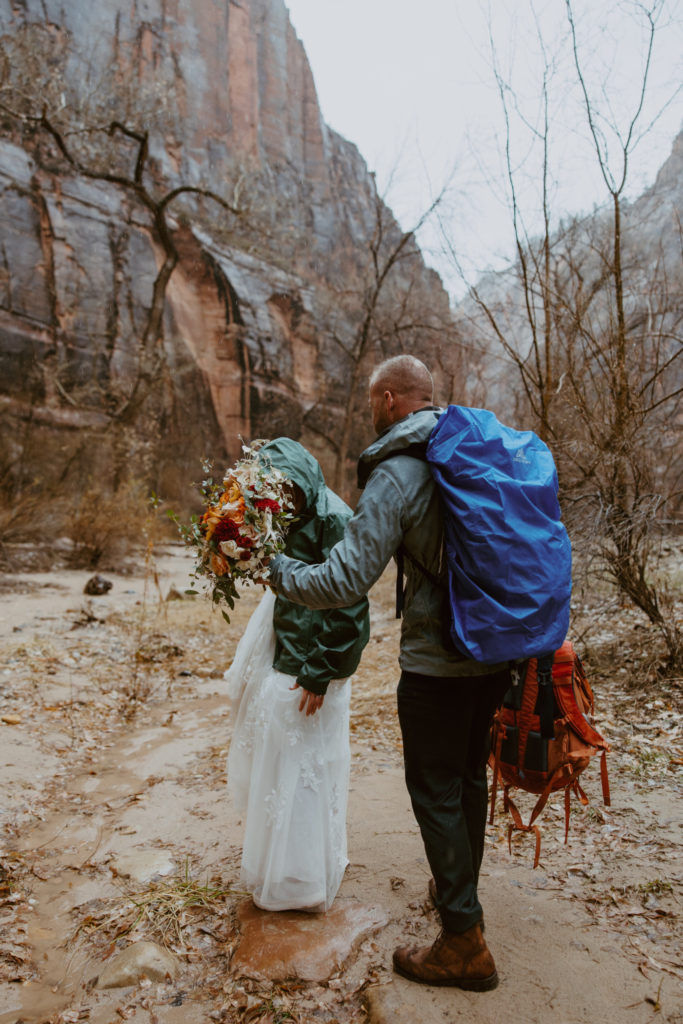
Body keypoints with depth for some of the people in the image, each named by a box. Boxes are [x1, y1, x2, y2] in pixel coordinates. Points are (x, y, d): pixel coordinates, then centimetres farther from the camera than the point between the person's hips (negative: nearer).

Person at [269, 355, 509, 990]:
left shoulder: (396, 475, -19)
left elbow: (343, 584, -23)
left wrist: (275, 569, -7)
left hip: (439, 662, -8)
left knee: (435, 792, 9)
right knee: (470, 774, 23)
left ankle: (464, 942, 21)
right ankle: (458, 889, 45)